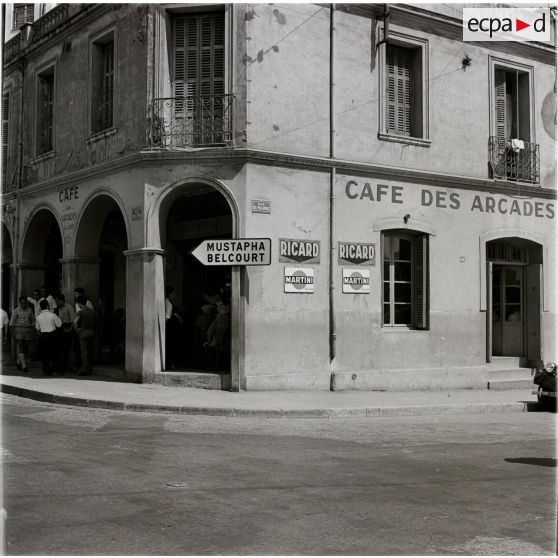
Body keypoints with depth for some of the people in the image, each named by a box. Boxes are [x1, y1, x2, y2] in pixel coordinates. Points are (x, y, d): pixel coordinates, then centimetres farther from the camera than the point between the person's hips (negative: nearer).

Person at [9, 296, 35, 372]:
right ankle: (24, 365, -16)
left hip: (27, 331, 4)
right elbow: (12, 322, -1)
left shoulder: (29, 310, 7)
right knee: (20, 348, -10)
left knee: (25, 349, 5)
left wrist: (31, 331, 7)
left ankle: (18, 362, 27)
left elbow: (33, 321, 16)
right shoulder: (16, 311, -2)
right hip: (18, 330, -4)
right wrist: (14, 332, -7)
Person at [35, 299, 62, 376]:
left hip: (42, 336, 2)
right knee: (53, 353, 10)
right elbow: (59, 325, -2)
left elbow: (38, 328, 11)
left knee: (43, 353, 10)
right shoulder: (52, 315, -10)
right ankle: (52, 370, 9)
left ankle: (46, 371, 10)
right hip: (52, 335, -2)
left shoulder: (38, 317, 0)